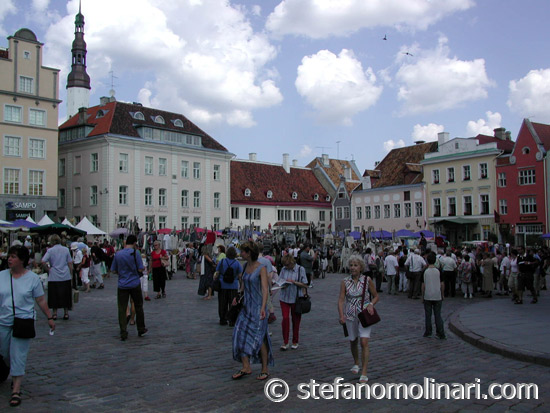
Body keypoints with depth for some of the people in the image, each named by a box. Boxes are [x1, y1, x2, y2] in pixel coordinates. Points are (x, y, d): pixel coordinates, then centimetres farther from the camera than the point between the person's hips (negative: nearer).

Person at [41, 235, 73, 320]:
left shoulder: (50, 250, -5)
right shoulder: (66, 249, 3)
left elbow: (43, 261, -16)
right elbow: (70, 263, 4)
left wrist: (48, 268, -1)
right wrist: (71, 274, 11)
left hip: (54, 276, -2)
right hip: (66, 276, 2)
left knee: (54, 296, 8)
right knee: (65, 295, 10)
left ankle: (55, 314, 11)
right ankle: (66, 313, 12)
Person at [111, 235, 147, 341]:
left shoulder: (118, 254, 2)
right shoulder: (135, 252, -9)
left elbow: (113, 271, 6)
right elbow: (140, 269, -11)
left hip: (122, 285, 2)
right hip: (135, 284, -2)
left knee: (122, 309, 4)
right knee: (138, 307, 14)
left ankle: (123, 334, 1)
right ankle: (141, 330, 24)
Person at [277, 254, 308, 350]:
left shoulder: (300, 269, -6)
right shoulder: (283, 269, 3)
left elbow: (305, 285, -6)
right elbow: (279, 281, 9)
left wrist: (293, 282, -18)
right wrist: (283, 285, -13)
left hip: (296, 299, -2)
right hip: (284, 298, 2)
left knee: (296, 320, 8)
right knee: (285, 318, -7)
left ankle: (295, 342, 24)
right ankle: (285, 342, 4)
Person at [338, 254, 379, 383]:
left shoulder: (367, 280, -5)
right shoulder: (345, 282, -2)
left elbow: (376, 296, 5)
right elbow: (341, 299, -7)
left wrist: (371, 304, -15)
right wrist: (341, 315, -20)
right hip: (350, 315, 2)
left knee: (364, 342, -13)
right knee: (353, 341, 16)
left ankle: (364, 373, -8)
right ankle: (356, 363, 43)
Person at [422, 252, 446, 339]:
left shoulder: (425, 272, -7)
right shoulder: (439, 271, -4)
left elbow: (423, 285, -4)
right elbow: (442, 284, 0)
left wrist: (422, 296, 6)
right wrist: (442, 295, 12)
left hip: (427, 297, -1)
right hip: (437, 297, 1)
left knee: (427, 315, 10)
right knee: (438, 315, 6)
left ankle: (428, 332, 15)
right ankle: (441, 334, 4)